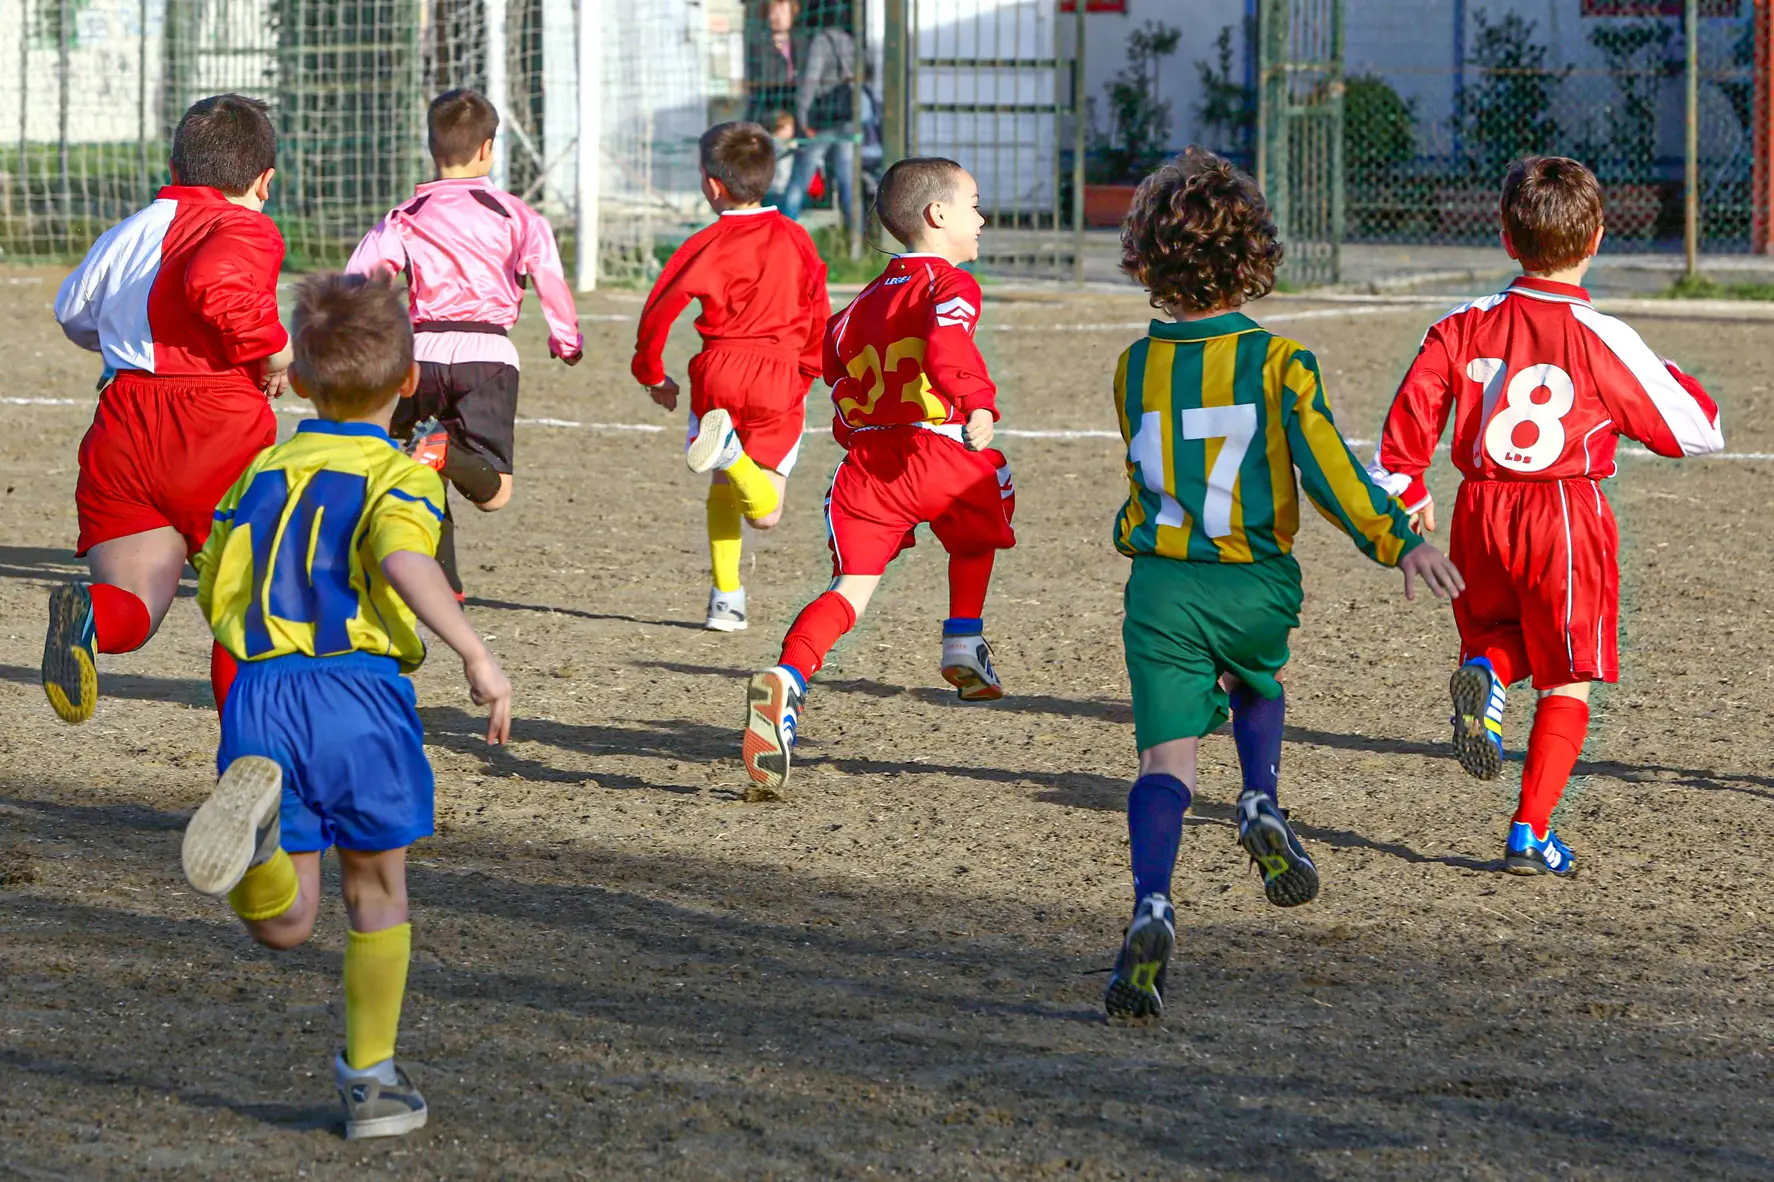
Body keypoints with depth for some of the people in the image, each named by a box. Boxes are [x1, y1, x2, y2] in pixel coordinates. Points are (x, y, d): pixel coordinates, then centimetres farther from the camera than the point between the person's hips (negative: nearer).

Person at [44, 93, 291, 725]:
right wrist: (272, 346, -12)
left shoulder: (126, 233, 17)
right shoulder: (248, 230, -4)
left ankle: (91, 615, -34)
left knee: (136, 605, 1)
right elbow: (213, 284, -27)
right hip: (221, 432, -4)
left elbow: (73, 312, 32)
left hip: (122, 424, 4)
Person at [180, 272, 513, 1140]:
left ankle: (253, 800, -30)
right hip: (360, 690, -3)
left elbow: (213, 593, 23)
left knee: (283, 923, 1)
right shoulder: (399, 475, 3)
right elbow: (403, 558, -19)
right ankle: (371, 1078, 22)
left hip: (262, 692, 3)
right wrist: (475, 655, -22)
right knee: (376, 893, 18)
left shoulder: (259, 475, 18)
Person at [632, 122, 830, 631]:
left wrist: (652, 374, 12)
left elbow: (660, 310, -3)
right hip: (779, 377, 0)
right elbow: (819, 319, 10)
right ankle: (729, 450, -31)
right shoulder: (795, 239, 7)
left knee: (722, 490, 21)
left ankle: (726, 598, 8)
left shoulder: (708, 244, 0)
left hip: (719, 369, 0)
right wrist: (804, 377, 23)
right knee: (766, 513, 0)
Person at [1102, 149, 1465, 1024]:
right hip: (1256, 586, 0)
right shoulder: (1279, 361, -6)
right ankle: (1261, 806, 13)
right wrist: (1400, 542, -8)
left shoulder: (1136, 367, 2)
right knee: (1255, 680, 34)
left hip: (1160, 586, 0)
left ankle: (1151, 908, -26)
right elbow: (1327, 468, -12)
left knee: (1165, 756, -6)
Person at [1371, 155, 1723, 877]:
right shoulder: (1600, 339, -10)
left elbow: (1410, 413, 0)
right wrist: (1672, 381, 17)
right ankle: (1530, 833, 3)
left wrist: (1404, 492, 15)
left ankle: (1484, 670, -9)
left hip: (1481, 513, 3)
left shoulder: (1464, 326, -2)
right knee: (1568, 682, 8)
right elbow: (1695, 432, -3)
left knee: (1499, 629, 28)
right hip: (1567, 517, -3)